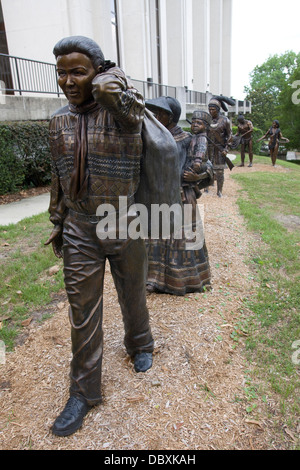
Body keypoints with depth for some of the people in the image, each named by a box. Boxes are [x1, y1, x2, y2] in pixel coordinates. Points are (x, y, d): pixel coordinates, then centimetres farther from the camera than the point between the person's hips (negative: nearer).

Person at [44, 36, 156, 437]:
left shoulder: (122, 109, -8)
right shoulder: (59, 122, 5)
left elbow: (109, 87, -32)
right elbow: (60, 178, 12)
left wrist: (110, 74, -12)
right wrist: (58, 223, 16)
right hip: (79, 228, 3)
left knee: (133, 297, 18)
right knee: (82, 312, 8)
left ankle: (140, 345, 49)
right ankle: (84, 391, 27)